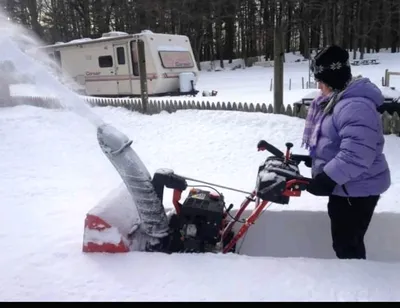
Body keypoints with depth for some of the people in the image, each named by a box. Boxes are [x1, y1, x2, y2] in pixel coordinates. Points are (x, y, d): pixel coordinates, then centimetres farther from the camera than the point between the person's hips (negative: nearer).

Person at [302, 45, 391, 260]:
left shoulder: (355, 107, -27)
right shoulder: (337, 100, 7)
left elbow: (355, 156, -34)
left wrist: (326, 179, -28)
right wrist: (308, 158, 16)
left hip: (356, 190, -10)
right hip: (343, 186, 10)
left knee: (347, 244, 5)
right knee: (343, 241, 24)